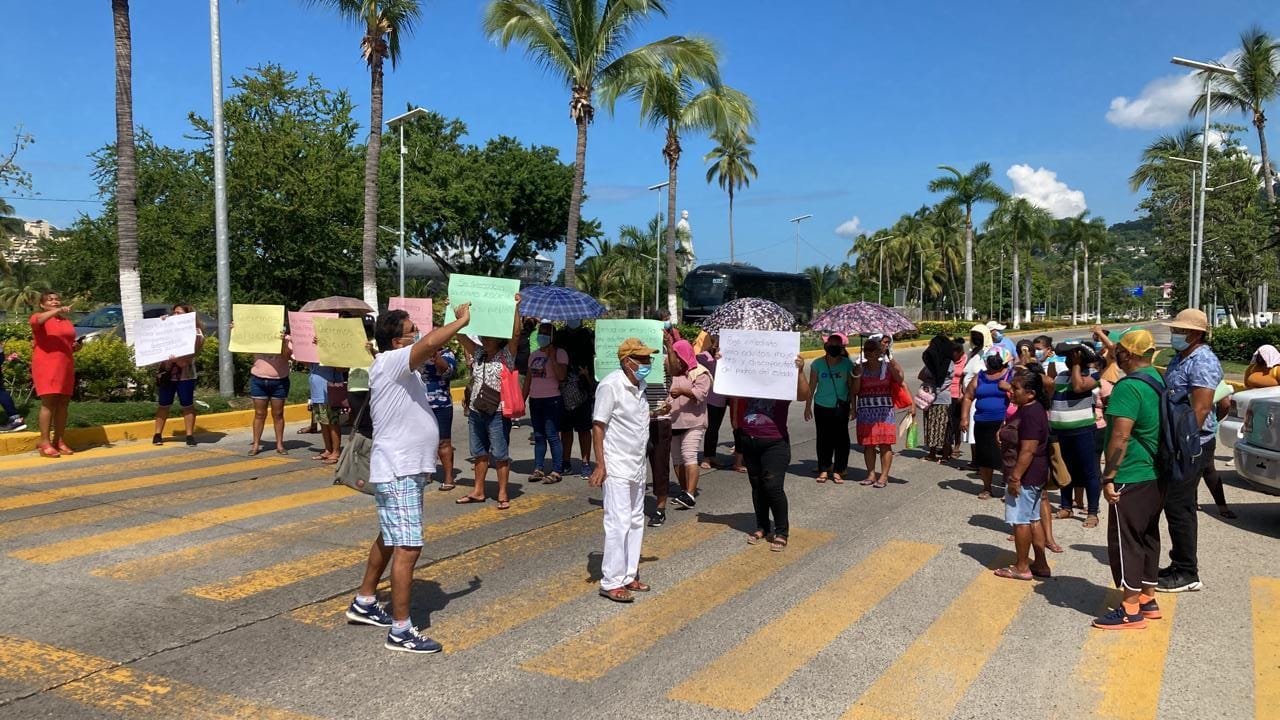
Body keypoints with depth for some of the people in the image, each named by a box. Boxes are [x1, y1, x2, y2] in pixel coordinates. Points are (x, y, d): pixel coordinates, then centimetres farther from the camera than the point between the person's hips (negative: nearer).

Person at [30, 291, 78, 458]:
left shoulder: (66, 321, 20)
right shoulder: (39, 317, 1)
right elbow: (36, 320, -25)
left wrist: (76, 346, 9)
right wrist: (57, 311, -37)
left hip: (65, 366, 6)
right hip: (46, 366, -6)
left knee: (63, 403, 3)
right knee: (48, 403, -11)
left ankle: (59, 441, 7)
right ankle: (44, 443, -10)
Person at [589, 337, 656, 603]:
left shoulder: (640, 385, 10)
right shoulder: (611, 385, -15)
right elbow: (598, 425, -17)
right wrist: (600, 465, -20)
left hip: (637, 468, 9)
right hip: (616, 468, -9)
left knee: (636, 522, 13)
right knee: (619, 523, -8)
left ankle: (629, 575, 22)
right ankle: (611, 582, -1)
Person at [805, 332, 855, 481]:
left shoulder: (847, 364, -3)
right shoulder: (818, 364, -4)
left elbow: (851, 386, 2)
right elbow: (811, 386, 3)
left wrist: (853, 407, 1)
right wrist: (808, 406, 5)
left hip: (841, 407, 0)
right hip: (822, 406, 1)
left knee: (840, 437, 0)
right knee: (823, 437, 6)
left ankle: (838, 471, 8)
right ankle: (823, 470, 14)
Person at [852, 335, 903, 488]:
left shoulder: (887, 366, 2)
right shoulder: (860, 368, 6)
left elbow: (899, 380, -11)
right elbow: (855, 391, 2)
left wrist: (896, 370, -26)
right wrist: (857, 376, -11)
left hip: (884, 409, -2)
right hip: (866, 409, 2)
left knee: (885, 444, -2)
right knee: (868, 444, 5)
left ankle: (884, 475, 2)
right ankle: (871, 474, 14)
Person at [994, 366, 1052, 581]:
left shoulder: (1031, 413, -22)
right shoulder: (1028, 409, 10)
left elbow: (1028, 451, -25)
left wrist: (1015, 477, -24)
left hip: (1025, 476, -11)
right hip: (1033, 475, 11)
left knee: (1020, 520, 0)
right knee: (1032, 519, 16)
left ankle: (1022, 567, 10)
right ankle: (1040, 564, 24)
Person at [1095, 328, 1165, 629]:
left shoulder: (1129, 386, -19)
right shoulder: (1157, 381, 10)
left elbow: (1120, 436, -23)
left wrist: (1108, 477, -19)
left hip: (1132, 478, -10)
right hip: (1155, 475, 10)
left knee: (1125, 540, -3)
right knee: (1148, 537, 17)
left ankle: (1131, 610, 2)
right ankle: (1148, 599, 26)